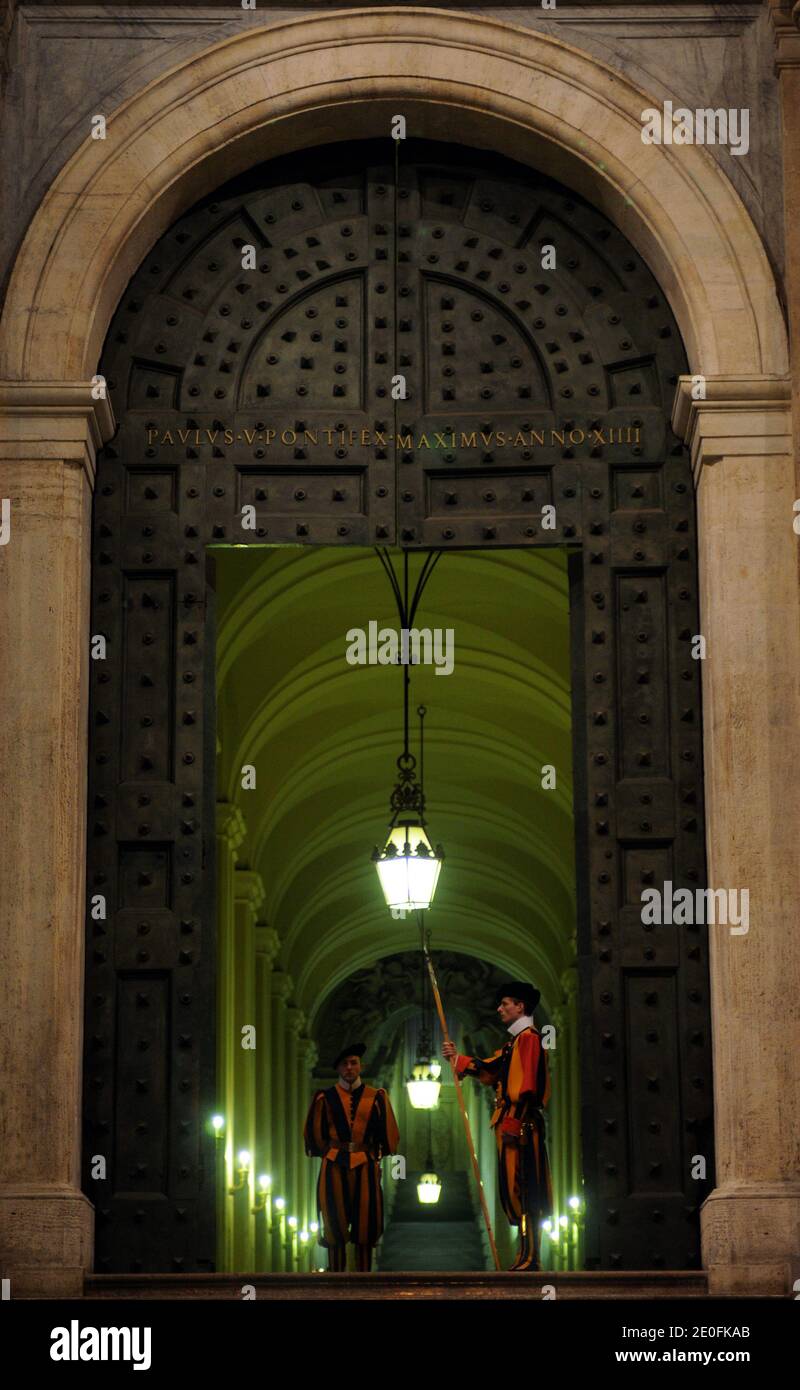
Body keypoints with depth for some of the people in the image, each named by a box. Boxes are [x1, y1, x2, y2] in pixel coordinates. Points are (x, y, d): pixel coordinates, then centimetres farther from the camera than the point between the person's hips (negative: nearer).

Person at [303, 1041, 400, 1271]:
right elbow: (314, 1134, 11)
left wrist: (376, 1155, 7)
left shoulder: (376, 1097, 6)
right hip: (334, 1167, -1)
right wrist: (329, 1154, 10)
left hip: (366, 1166, 1)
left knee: (366, 1226, 1)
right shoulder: (325, 1098, 4)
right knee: (335, 1227, 1)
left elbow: (388, 1133, 11)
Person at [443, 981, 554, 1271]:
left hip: (521, 1124, -10)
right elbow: (491, 1067, 25)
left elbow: (526, 1084, -19)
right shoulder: (516, 1040, 20)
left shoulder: (528, 1037, -11)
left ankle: (529, 1259, -11)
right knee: (517, 1190, 10)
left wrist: (512, 1122, -23)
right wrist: (458, 1058, 26)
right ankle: (528, 1255, 12)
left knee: (523, 1191, -10)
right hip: (513, 1124, 10)